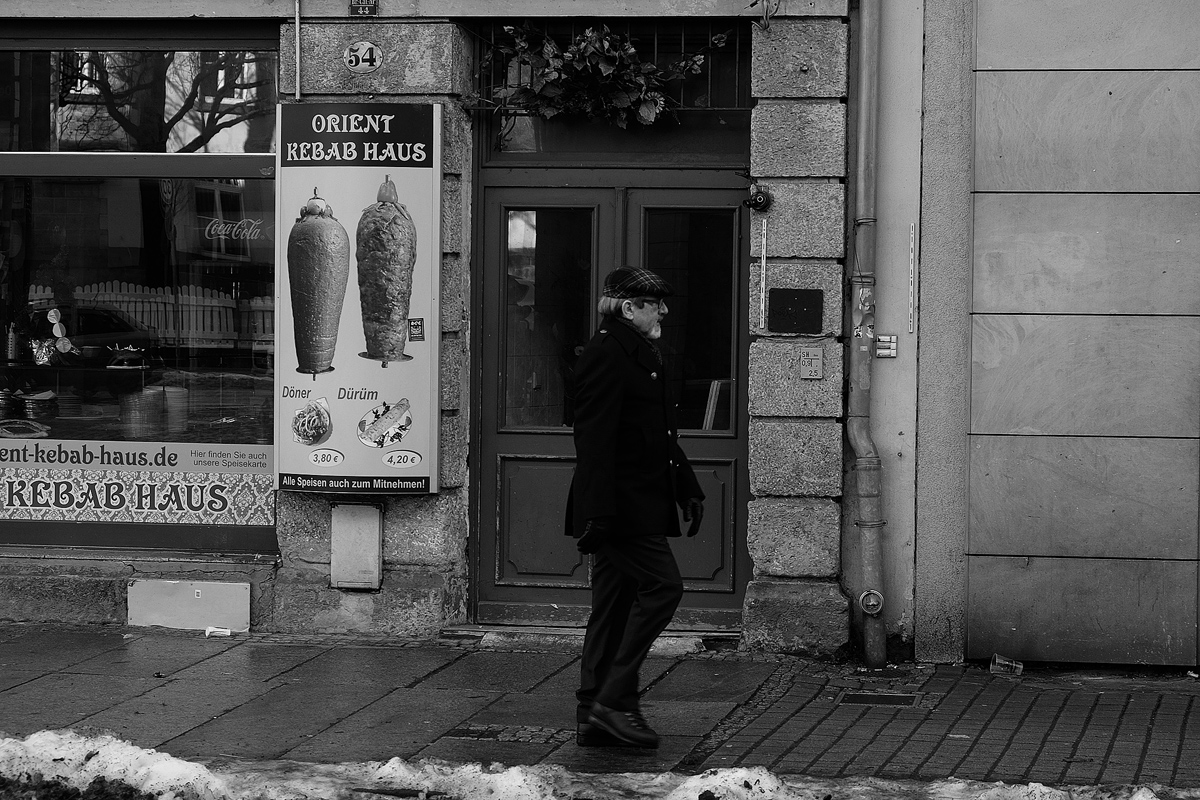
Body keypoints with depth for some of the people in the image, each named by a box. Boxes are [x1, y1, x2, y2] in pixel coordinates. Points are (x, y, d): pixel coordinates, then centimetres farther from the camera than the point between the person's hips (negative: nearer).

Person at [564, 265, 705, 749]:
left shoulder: (643, 356, 19)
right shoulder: (605, 356, -13)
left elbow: (662, 435, 27)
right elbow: (594, 441, -20)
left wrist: (688, 490, 22)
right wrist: (598, 513, -25)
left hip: (638, 506, 10)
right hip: (619, 507, -10)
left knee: (615, 607, 9)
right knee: (663, 585, -14)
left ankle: (595, 718, 11)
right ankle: (613, 700, -12)